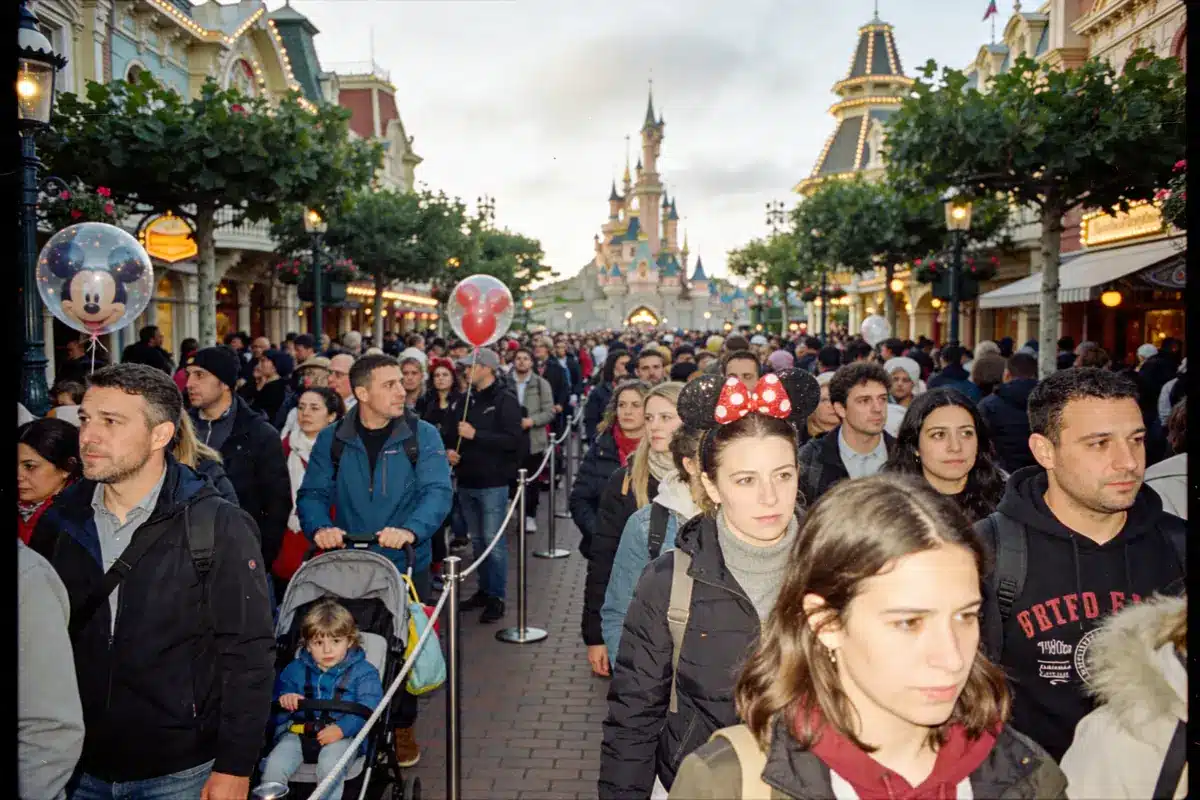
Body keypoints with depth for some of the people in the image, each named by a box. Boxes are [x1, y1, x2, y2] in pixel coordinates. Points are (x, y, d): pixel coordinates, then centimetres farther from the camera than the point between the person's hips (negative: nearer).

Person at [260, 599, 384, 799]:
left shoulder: (363, 672, 5)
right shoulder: (295, 669, 17)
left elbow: (367, 708, -8)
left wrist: (341, 729, -24)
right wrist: (284, 700, -12)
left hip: (342, 734, -3)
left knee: (329, 766, -33)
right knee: (274, 765, -25)